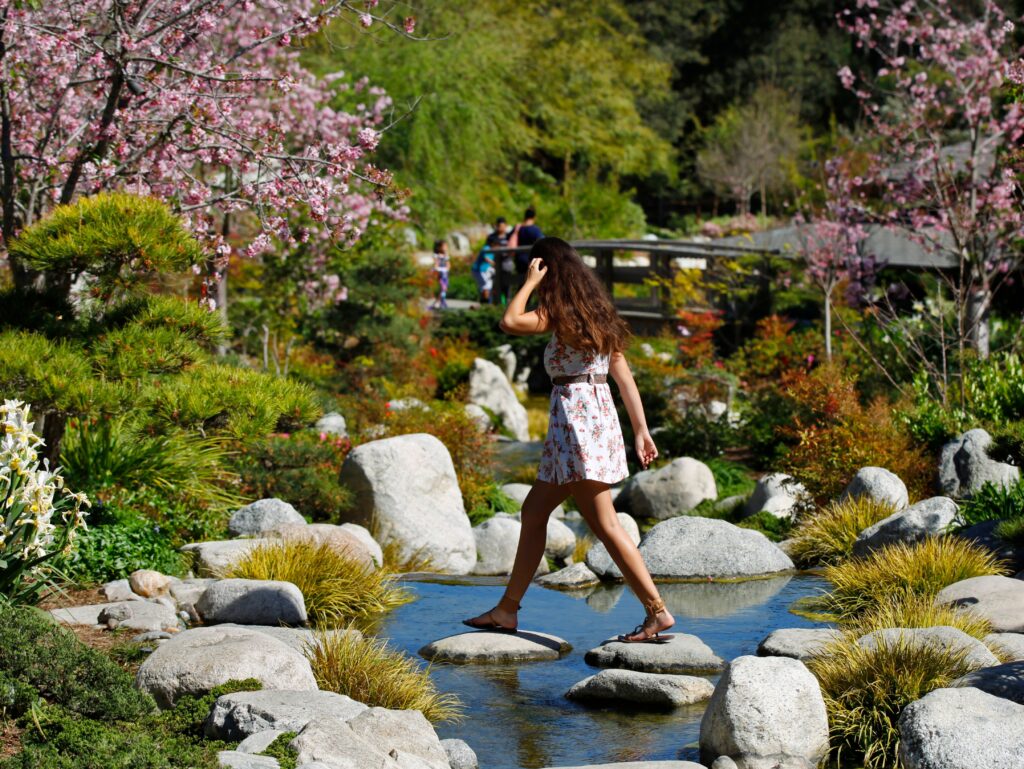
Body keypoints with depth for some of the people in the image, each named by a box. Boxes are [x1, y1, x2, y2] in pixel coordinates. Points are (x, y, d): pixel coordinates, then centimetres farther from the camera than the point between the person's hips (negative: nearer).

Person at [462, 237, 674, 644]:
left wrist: (530, 283, -10)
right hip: (599, 415, 9)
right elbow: (624, 377, 13)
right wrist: (641, 430, 14)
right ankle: (507, 609, 18)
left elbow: (509, 322, -23)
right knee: (533, 511, 13)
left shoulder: (562, 313, -10)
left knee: (605, 525, -8)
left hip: (577, 419, -9)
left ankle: (658, 611, -11)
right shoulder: (597, 314, 14)